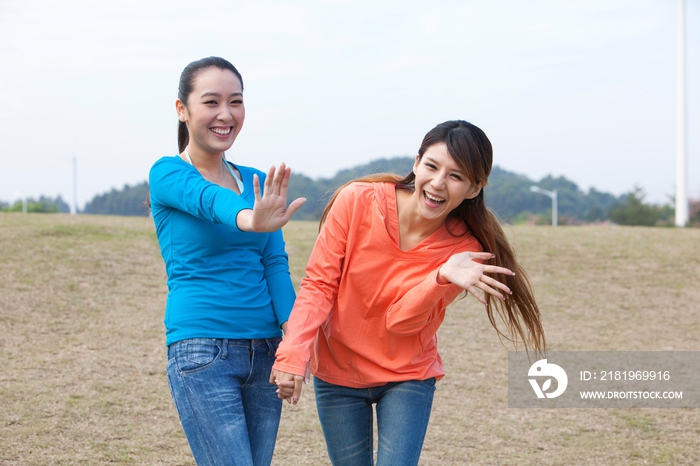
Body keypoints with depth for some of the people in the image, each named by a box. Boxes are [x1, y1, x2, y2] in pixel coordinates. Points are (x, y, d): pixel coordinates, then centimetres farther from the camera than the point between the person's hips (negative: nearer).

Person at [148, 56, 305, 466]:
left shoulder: (256, 183, 12)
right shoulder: (168, 174, -4)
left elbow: (275, 265, 4)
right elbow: (205, 198, -27)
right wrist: (248, 219, -49)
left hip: (265, 352, 6)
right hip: (202, 352, -6)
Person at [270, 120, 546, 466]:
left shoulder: (464, 248, -15)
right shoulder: (356, 201, -17)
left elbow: (401, 320, -19)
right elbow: (318, 284, -12)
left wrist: (443, 278, -36)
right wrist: (292, 355, -23)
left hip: (408, 377, 0)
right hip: (338, 373, 0)